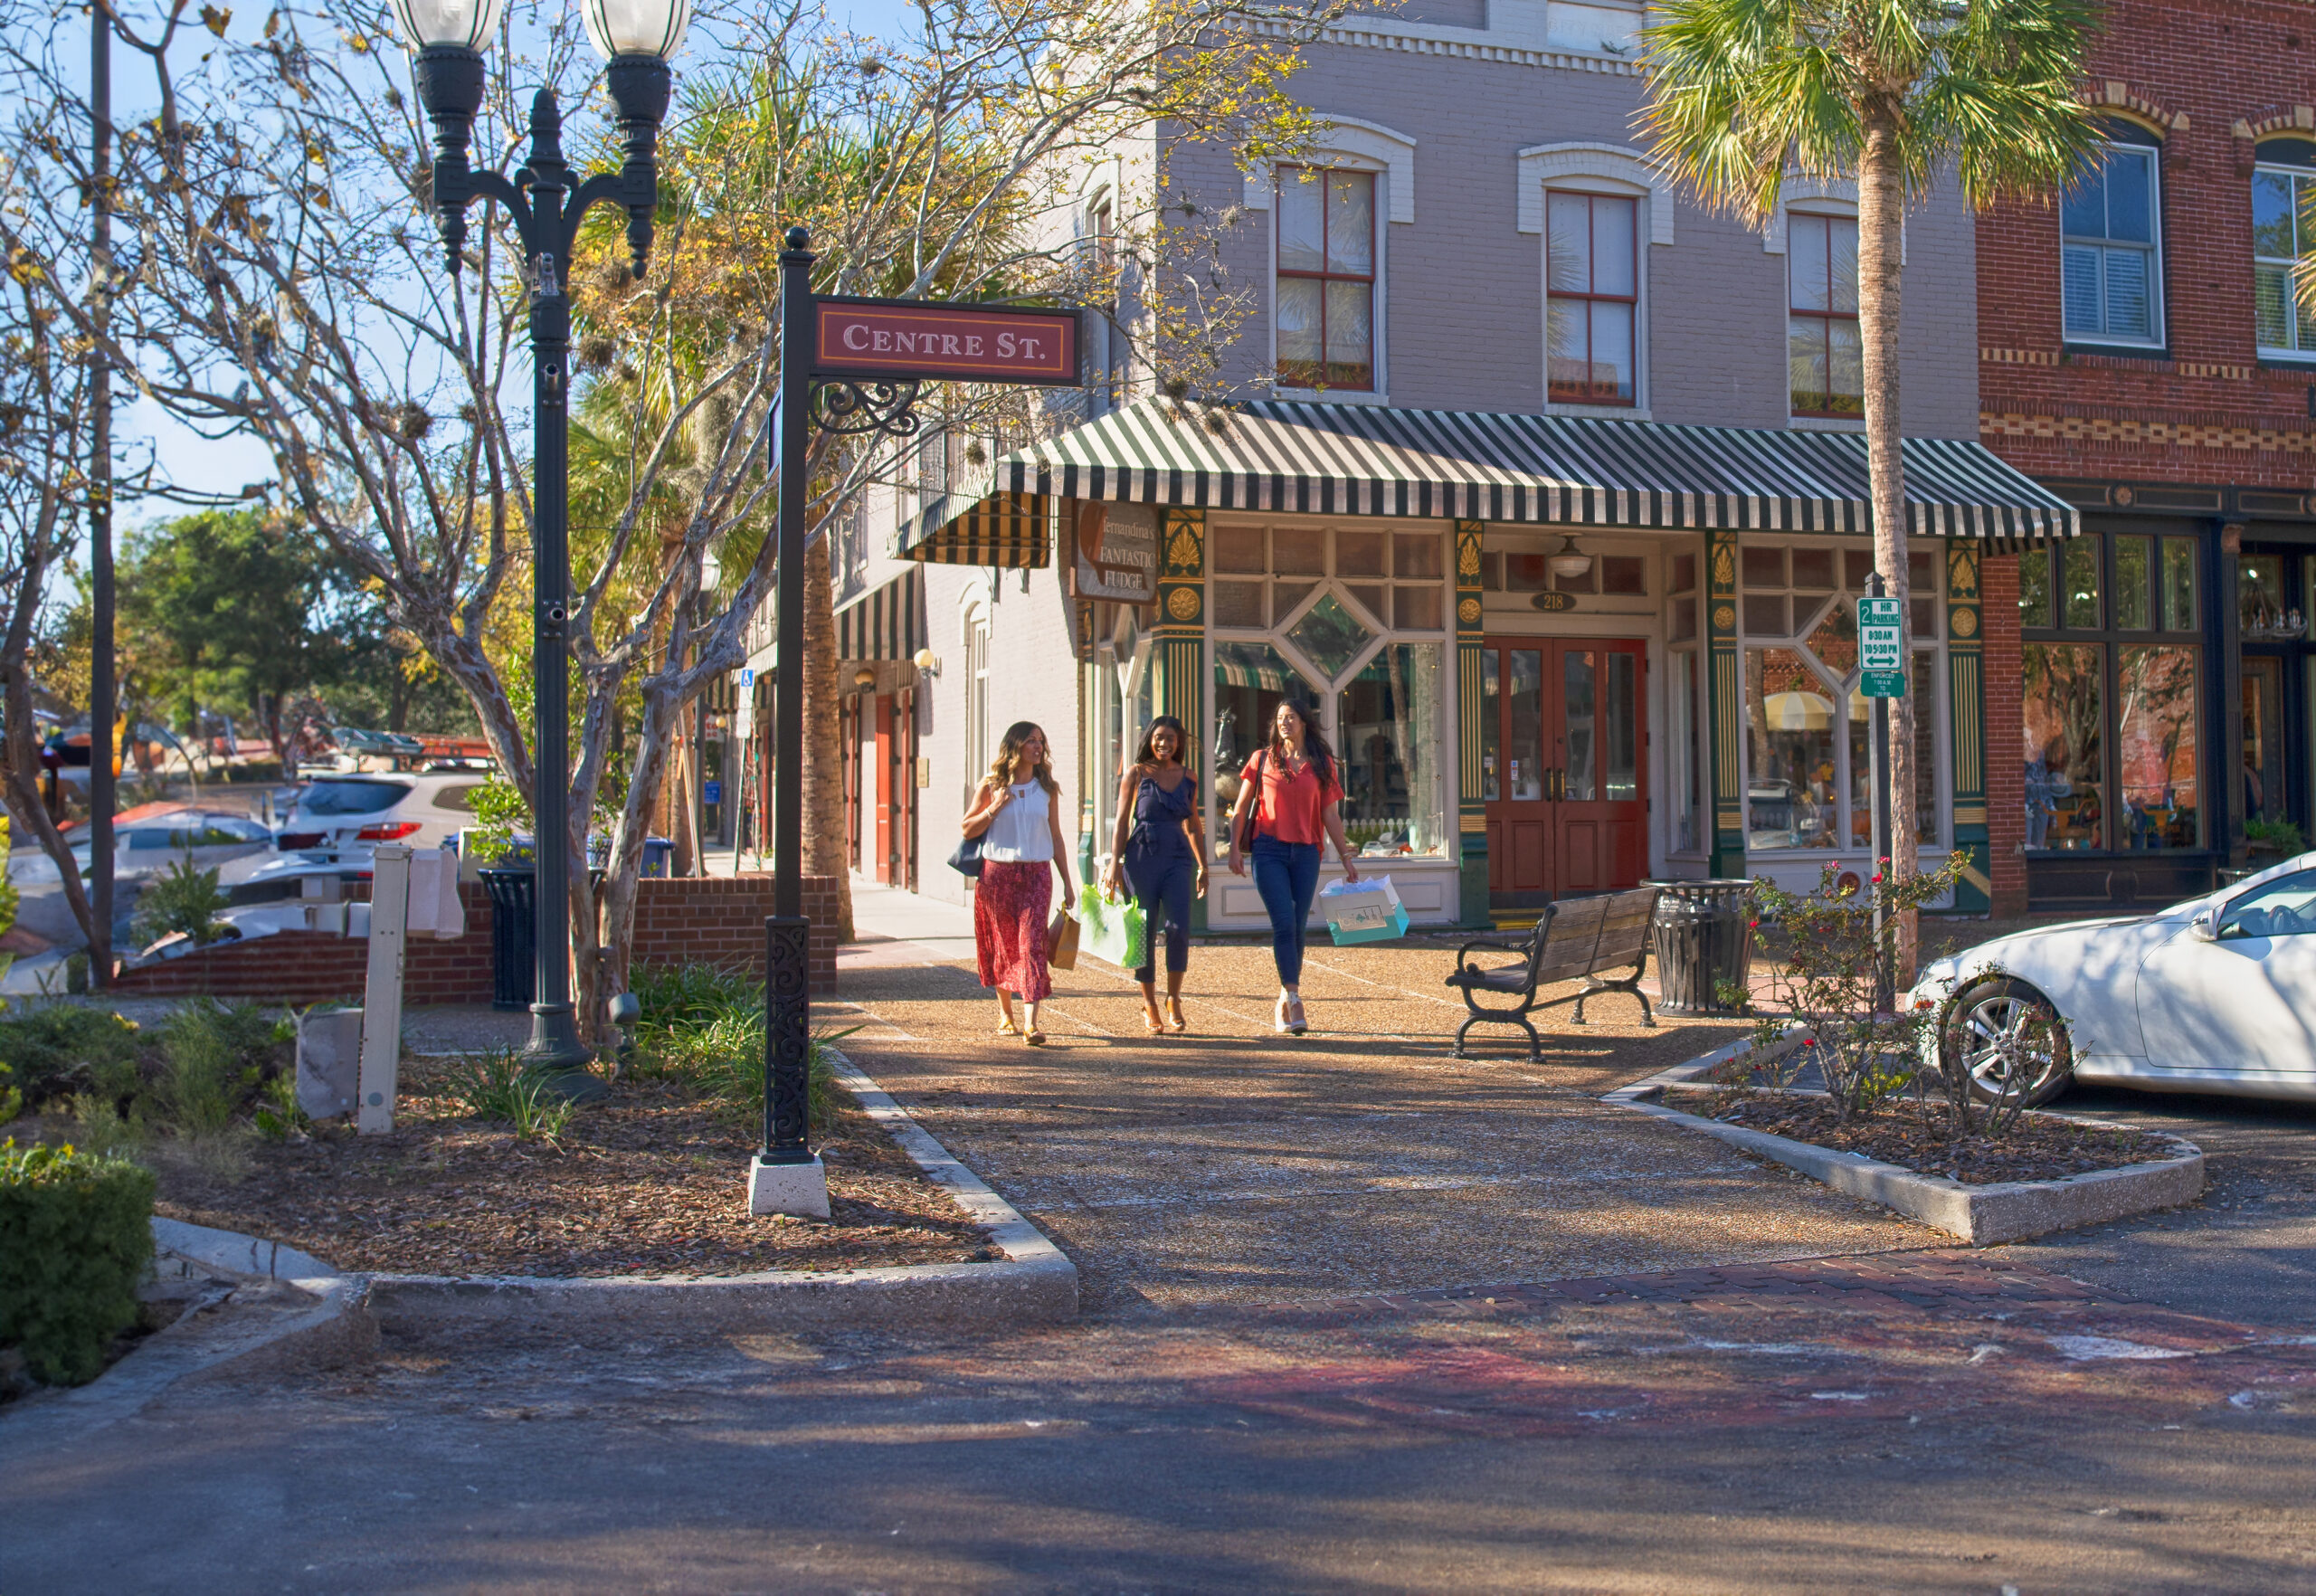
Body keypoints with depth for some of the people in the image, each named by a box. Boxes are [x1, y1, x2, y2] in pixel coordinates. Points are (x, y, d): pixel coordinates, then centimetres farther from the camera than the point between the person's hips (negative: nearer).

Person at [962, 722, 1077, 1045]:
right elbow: (967, 829, 5)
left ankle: (1030, 1023, -19)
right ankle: (1005, 1014, 28)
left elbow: (1055, 837, 12)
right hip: (997, 872, 0)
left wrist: (1067, 883, 10)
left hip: (1036, 873, 0)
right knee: (1003, 945, 8)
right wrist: (993, 808, -11)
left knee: (1032, 943, -13)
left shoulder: (1047, 787, 8)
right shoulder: (993, 784, 3)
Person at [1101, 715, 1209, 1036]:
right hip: (1142, 858, -2)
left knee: (1179, 927, -13)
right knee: (1145, 931, 0)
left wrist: (1203, 867, 19)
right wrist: (1115, 865, -5)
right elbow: (1122, 822, 2)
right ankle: (1149, 1004, 13)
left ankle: (1174, 1001, 0)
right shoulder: (1136, 774, 3)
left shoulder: (1187, 778, 11)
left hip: (1177, 859, 2)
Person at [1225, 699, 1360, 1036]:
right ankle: (1294, 1000, -15)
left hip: (1306, 853, 2)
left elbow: (1331, 816, 11)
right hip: (1269, 850, -2)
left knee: (1297, 928, 3)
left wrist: (1346, 859, 9)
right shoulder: (1263, 759, 7)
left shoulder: (1321, 764, 9)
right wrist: (1235, 848, -2)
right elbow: (1241, 808, 8)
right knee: (1284, 923, -13)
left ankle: (1284, 1003, 14)